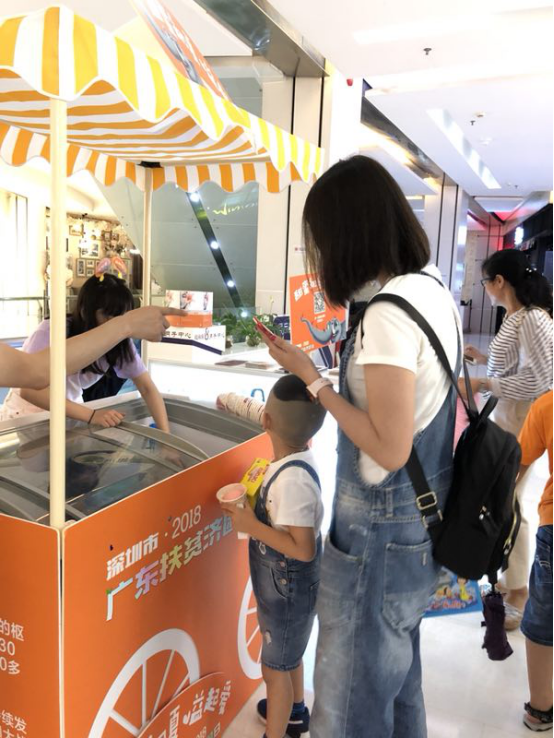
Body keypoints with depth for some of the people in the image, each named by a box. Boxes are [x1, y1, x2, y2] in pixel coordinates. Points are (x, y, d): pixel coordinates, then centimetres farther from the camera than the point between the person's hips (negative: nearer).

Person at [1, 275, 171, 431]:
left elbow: (148, 389, -14)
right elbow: (29, 390, -37)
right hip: (27, 414, -3)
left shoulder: (119, 343, -16)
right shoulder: (51, 332, -28)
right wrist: (91, 415, -45)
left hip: (71, 413, 3)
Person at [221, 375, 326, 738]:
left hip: (287, 587, -9)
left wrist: (251, 525, -28)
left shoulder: (292, 479, -34)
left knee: (276, 666, 12)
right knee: (289, 653, 30)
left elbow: (303, 549, -32)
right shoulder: (298, 459, -7)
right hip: (289, 583, 9)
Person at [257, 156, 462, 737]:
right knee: (398, 682, 27)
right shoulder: (436, 292, 3)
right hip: (423, 523, 9)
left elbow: (389, 449, -25)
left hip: (380, 535, -9)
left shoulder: (388, 313, -25)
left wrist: (311, 378, -19)